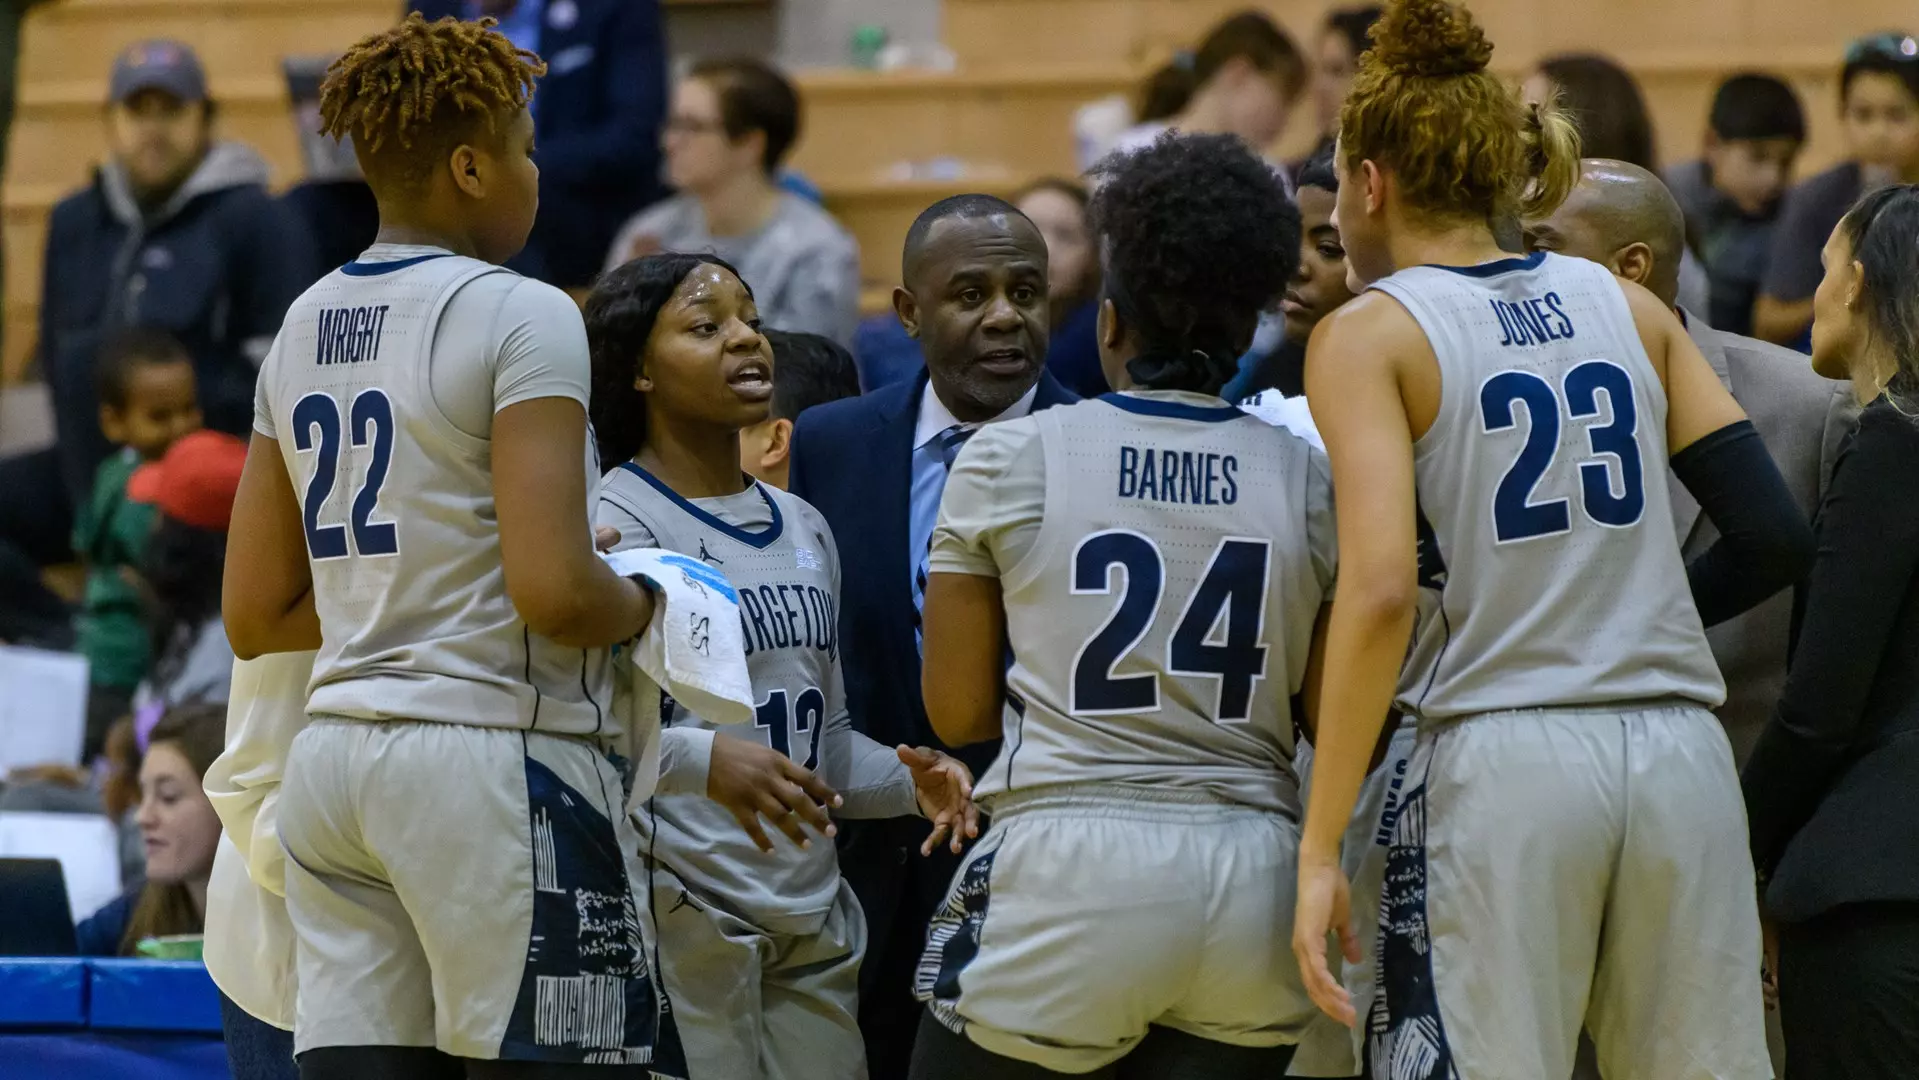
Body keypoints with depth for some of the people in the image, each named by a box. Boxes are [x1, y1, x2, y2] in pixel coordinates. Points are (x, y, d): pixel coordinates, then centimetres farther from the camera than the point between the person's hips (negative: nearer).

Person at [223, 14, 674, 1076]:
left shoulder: (303, 329, 12)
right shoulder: (521, 317, -10)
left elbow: (257, 617, 15)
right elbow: (555, 591, -19)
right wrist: (640, 604, 1)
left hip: (335, 751, 7)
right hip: (492, 749, -7)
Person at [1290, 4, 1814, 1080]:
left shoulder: (1368, 335, 0)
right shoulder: (1626, 307, 13)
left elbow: (1380, 590, -13)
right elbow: (1777, 536, 7)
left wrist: (1321, 849, -12)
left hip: (1501, 761, -4)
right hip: (1680, 751, 4)